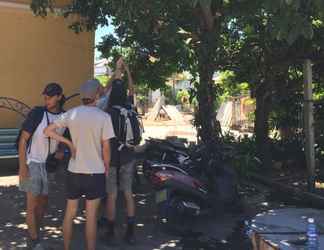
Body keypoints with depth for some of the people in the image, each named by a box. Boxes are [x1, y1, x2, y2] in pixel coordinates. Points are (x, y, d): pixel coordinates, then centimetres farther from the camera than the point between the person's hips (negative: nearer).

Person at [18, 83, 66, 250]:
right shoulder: (37, 113, -16)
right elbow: (23, 139, -13)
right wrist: (22, 166, -17)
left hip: (49, 164, 6)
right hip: (32, 163, -5)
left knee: (43, 202, 14)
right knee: (32, 204, -3)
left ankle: (34, 234, 32)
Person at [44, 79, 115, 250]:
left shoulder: (71, 114, -2)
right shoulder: (104, 116, -12)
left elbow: (48, 131, 2)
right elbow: (106, 147, -10)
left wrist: (68, 143, 4)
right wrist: (106, 167, 5)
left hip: (74, 171, 4)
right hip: (95, 172, -3)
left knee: (70, 213, 17)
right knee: (91, 216, 6)